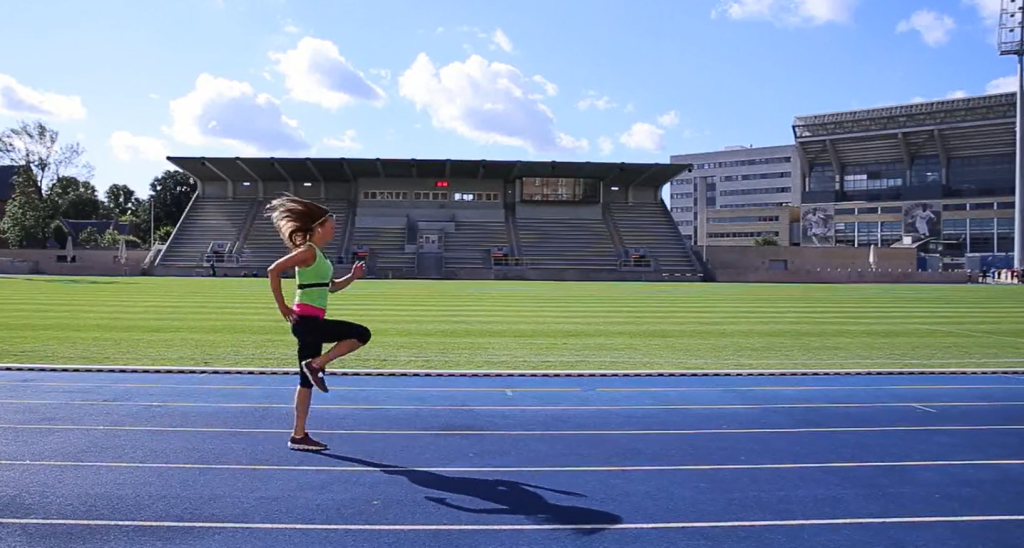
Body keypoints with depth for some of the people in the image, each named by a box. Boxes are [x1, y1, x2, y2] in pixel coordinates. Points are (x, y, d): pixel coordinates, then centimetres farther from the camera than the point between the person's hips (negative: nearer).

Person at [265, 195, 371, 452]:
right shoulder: (308, 251, -12)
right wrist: (282, 307, -16)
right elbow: (273, 270, -19)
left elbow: (331, 287, 26)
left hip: (312, 322, 10)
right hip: (306, 321, -10)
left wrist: (352, 277, 9)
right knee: (361, 334, -14)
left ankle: (299, 436, 16)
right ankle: (316, 364, -7)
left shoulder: (319, 255, 17)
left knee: (307, 381, 11)